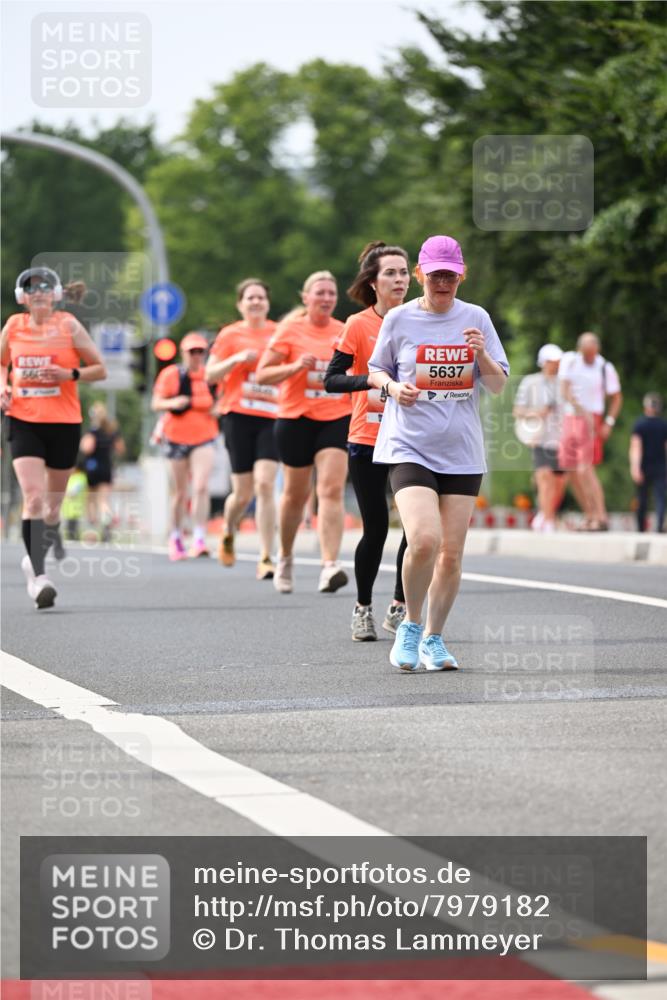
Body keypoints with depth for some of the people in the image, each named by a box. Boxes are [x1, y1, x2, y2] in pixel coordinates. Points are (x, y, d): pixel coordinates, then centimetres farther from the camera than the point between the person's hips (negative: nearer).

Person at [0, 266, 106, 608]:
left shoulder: (68, 326, -3)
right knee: (33, 497, -17)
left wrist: (70, 374, -16)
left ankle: (33, 557, 38)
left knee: (53, 503, 10)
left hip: (64, 423, 0)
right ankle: (38, 576, -18)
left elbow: (99, 368, 1)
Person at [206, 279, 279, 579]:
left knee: (265, 484, -14)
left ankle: (266, 559, -12)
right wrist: (236, 359, -13)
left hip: (272, 417, 1)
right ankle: (228, 532, 37)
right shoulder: (230, 335, 5)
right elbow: (210, 375, 3)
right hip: (239, 416, -1)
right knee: (243, 493, 3)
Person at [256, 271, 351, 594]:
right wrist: (295, 367, -20)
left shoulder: (345, 332, 7)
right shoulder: (290, 330, -2)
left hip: (337, 418, 1)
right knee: (296, 494, 10)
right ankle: (285, 559, 33)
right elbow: (262, 375, -5)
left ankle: (330, 567, -24)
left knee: (332, 489, -15)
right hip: (296, 419, -1)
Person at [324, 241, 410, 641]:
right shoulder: (358, 325, -5)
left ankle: (399, 608, 11)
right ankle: (363, 609, 17)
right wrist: (373, 380, -24)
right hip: (368, 441, -3)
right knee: (376, 528, -3)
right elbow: (331, 380, -10)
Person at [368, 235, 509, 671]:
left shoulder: (475, 318, 6)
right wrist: (392, 387, -8)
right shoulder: (399, 319, 1)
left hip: (462, 452, 3)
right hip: (410, 448, -2)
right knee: (423, 541, -21)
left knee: (452, 553, 2)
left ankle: (434, 637, 21)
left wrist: (482, 354, -13)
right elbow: (376, 370, 14)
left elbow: (498, 386, 7)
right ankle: (411, 624, 3)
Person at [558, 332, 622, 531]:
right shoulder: (569, 360, 1)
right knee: (572, 471, 6)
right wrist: (580, 409, -23)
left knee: (585, 469, -17)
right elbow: (564, 391, -8)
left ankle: (601, 518, -20)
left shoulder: (605, 368, -5)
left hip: (591, 421, -5)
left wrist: (609, 423, -9)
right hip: (570, 418, 5)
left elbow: (617, 398, 4)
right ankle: (589, 516, 15)